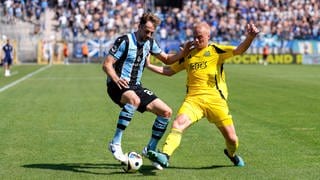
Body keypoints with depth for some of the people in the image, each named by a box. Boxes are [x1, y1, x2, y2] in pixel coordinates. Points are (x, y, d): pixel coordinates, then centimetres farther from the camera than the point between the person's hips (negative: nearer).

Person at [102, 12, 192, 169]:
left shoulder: (150, 43, 8)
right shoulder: (124, 41, -12)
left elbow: (167, 59, 18)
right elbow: (107, 64, -14)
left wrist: (183, 52, 0)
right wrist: (116, 79, -33)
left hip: (136, 86, 7)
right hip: (118, 85, -7)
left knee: (166, 112, -2)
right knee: (134, 99, -41)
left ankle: (150, 149, 12)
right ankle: (115, 143, -34)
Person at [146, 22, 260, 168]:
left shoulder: (216, 51, 6)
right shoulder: (188, 55, 17)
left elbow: (239, 50, -8)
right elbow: (169, 71, 27)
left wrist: (250, 37, -27)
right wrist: (148, 65, 18)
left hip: (215, 99, -2)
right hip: (193, 99, 2)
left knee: (231, 138, 1)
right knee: (178, 124, -26)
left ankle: (231, 154, 36)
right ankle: (164, 156, -40)